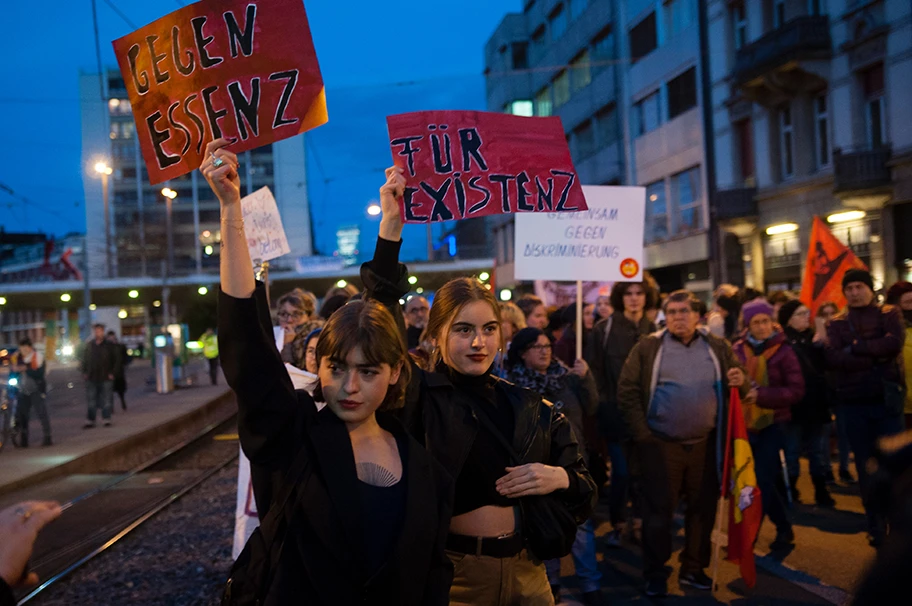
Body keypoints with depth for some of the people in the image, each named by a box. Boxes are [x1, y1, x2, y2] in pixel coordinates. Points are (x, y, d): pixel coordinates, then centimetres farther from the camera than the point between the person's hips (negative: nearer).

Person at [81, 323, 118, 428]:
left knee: (107, 400, 2)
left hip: (106, 377, -2)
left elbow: (115, 360, 2)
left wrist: (112, 373, -5)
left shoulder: (109, 345, 0)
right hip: (91, 378, 2)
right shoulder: (88, 345, 7)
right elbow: (84, 359, 12)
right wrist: (84, 372, 3)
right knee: (92, 401, 6)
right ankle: (90, 421, 11)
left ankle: (106, 419, 10)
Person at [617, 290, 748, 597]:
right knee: (659, 511, 4)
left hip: (705, 444, 3)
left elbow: (737, 390, 13)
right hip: (661, 444, -3)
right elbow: (627, 392, -4)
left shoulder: (718, 348, 7)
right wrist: (641, 433, -10)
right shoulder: (648, 347, -2)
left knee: (703, 509, 11)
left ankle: (693, 569, 28)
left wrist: (740, 383, -11)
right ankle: (655, 575, 17)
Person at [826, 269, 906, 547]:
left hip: (887, 398, -1)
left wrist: (855, 347, -14)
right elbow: (833, 358, -10)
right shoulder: (836, 323, 7)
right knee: (865, 466, 7)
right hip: (854, 402, 2)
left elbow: (894, 342, -16)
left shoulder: (889, 314, 5)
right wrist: (876, 356, -16)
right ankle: (876, 527, 18)